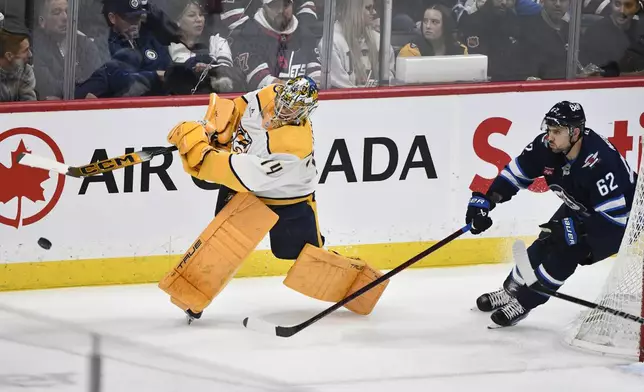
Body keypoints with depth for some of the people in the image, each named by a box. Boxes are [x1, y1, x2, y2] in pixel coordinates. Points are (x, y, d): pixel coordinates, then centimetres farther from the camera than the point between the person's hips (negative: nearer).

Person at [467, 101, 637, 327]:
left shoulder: (600, 162, -40)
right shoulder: (547, 147, -20)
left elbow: (614, 216, -39)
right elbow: (515, 173, -7)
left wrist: (574, 229, -41)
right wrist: (483, 200, -16)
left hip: (621, 216, -7)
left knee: (566, 251, -19)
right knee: (545, 245, 6)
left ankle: (523, 302, -3)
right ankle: (511, 291, 28)